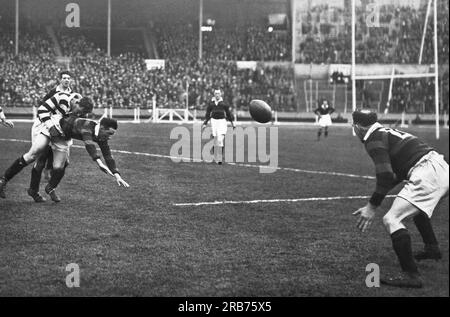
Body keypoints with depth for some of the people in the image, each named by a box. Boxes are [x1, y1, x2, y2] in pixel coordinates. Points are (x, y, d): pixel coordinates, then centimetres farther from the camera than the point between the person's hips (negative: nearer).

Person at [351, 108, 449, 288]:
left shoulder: (374, 140, -5)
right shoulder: (387, 133, 24)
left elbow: (386, 176, -17)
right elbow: (396, 174, 32)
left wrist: (372, 207, -14)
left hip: (427, 176, -10)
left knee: (391, 219, -13)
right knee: (416, 206, 38)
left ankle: (411, 275, -20)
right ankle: (432, 248, 52)